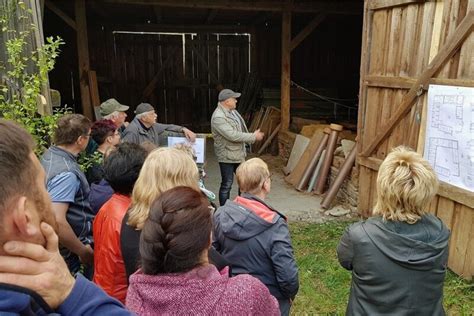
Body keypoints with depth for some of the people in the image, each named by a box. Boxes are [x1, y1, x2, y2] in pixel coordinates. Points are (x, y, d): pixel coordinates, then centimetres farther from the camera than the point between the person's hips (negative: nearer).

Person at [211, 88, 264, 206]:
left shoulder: (232, 111, 7)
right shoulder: (218, 117, -23)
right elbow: (233, 135, -28)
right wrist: (253, 136, -20)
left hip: (238, 154, 9)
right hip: (227, 156, -9)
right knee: (226, 185, 1)